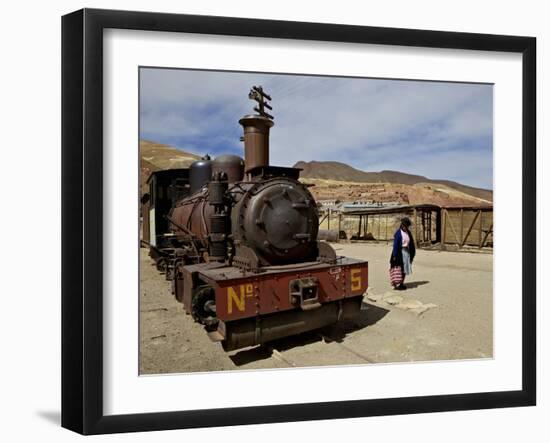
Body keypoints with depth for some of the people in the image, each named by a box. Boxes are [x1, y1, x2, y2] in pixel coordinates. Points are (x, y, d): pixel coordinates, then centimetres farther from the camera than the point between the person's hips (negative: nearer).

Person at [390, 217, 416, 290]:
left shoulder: (408, 233, 8)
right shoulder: (398, 233, -12)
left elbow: (411, 243, 14)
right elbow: (395, 245, -13)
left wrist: (412, 253, 11)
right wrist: (395, 256, -16)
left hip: (407, 252, 7)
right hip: (400, 253, -7)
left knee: (405, 269, 9)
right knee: (399, 269, -7)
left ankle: (402, 283, 18)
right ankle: (397, 284, 1)